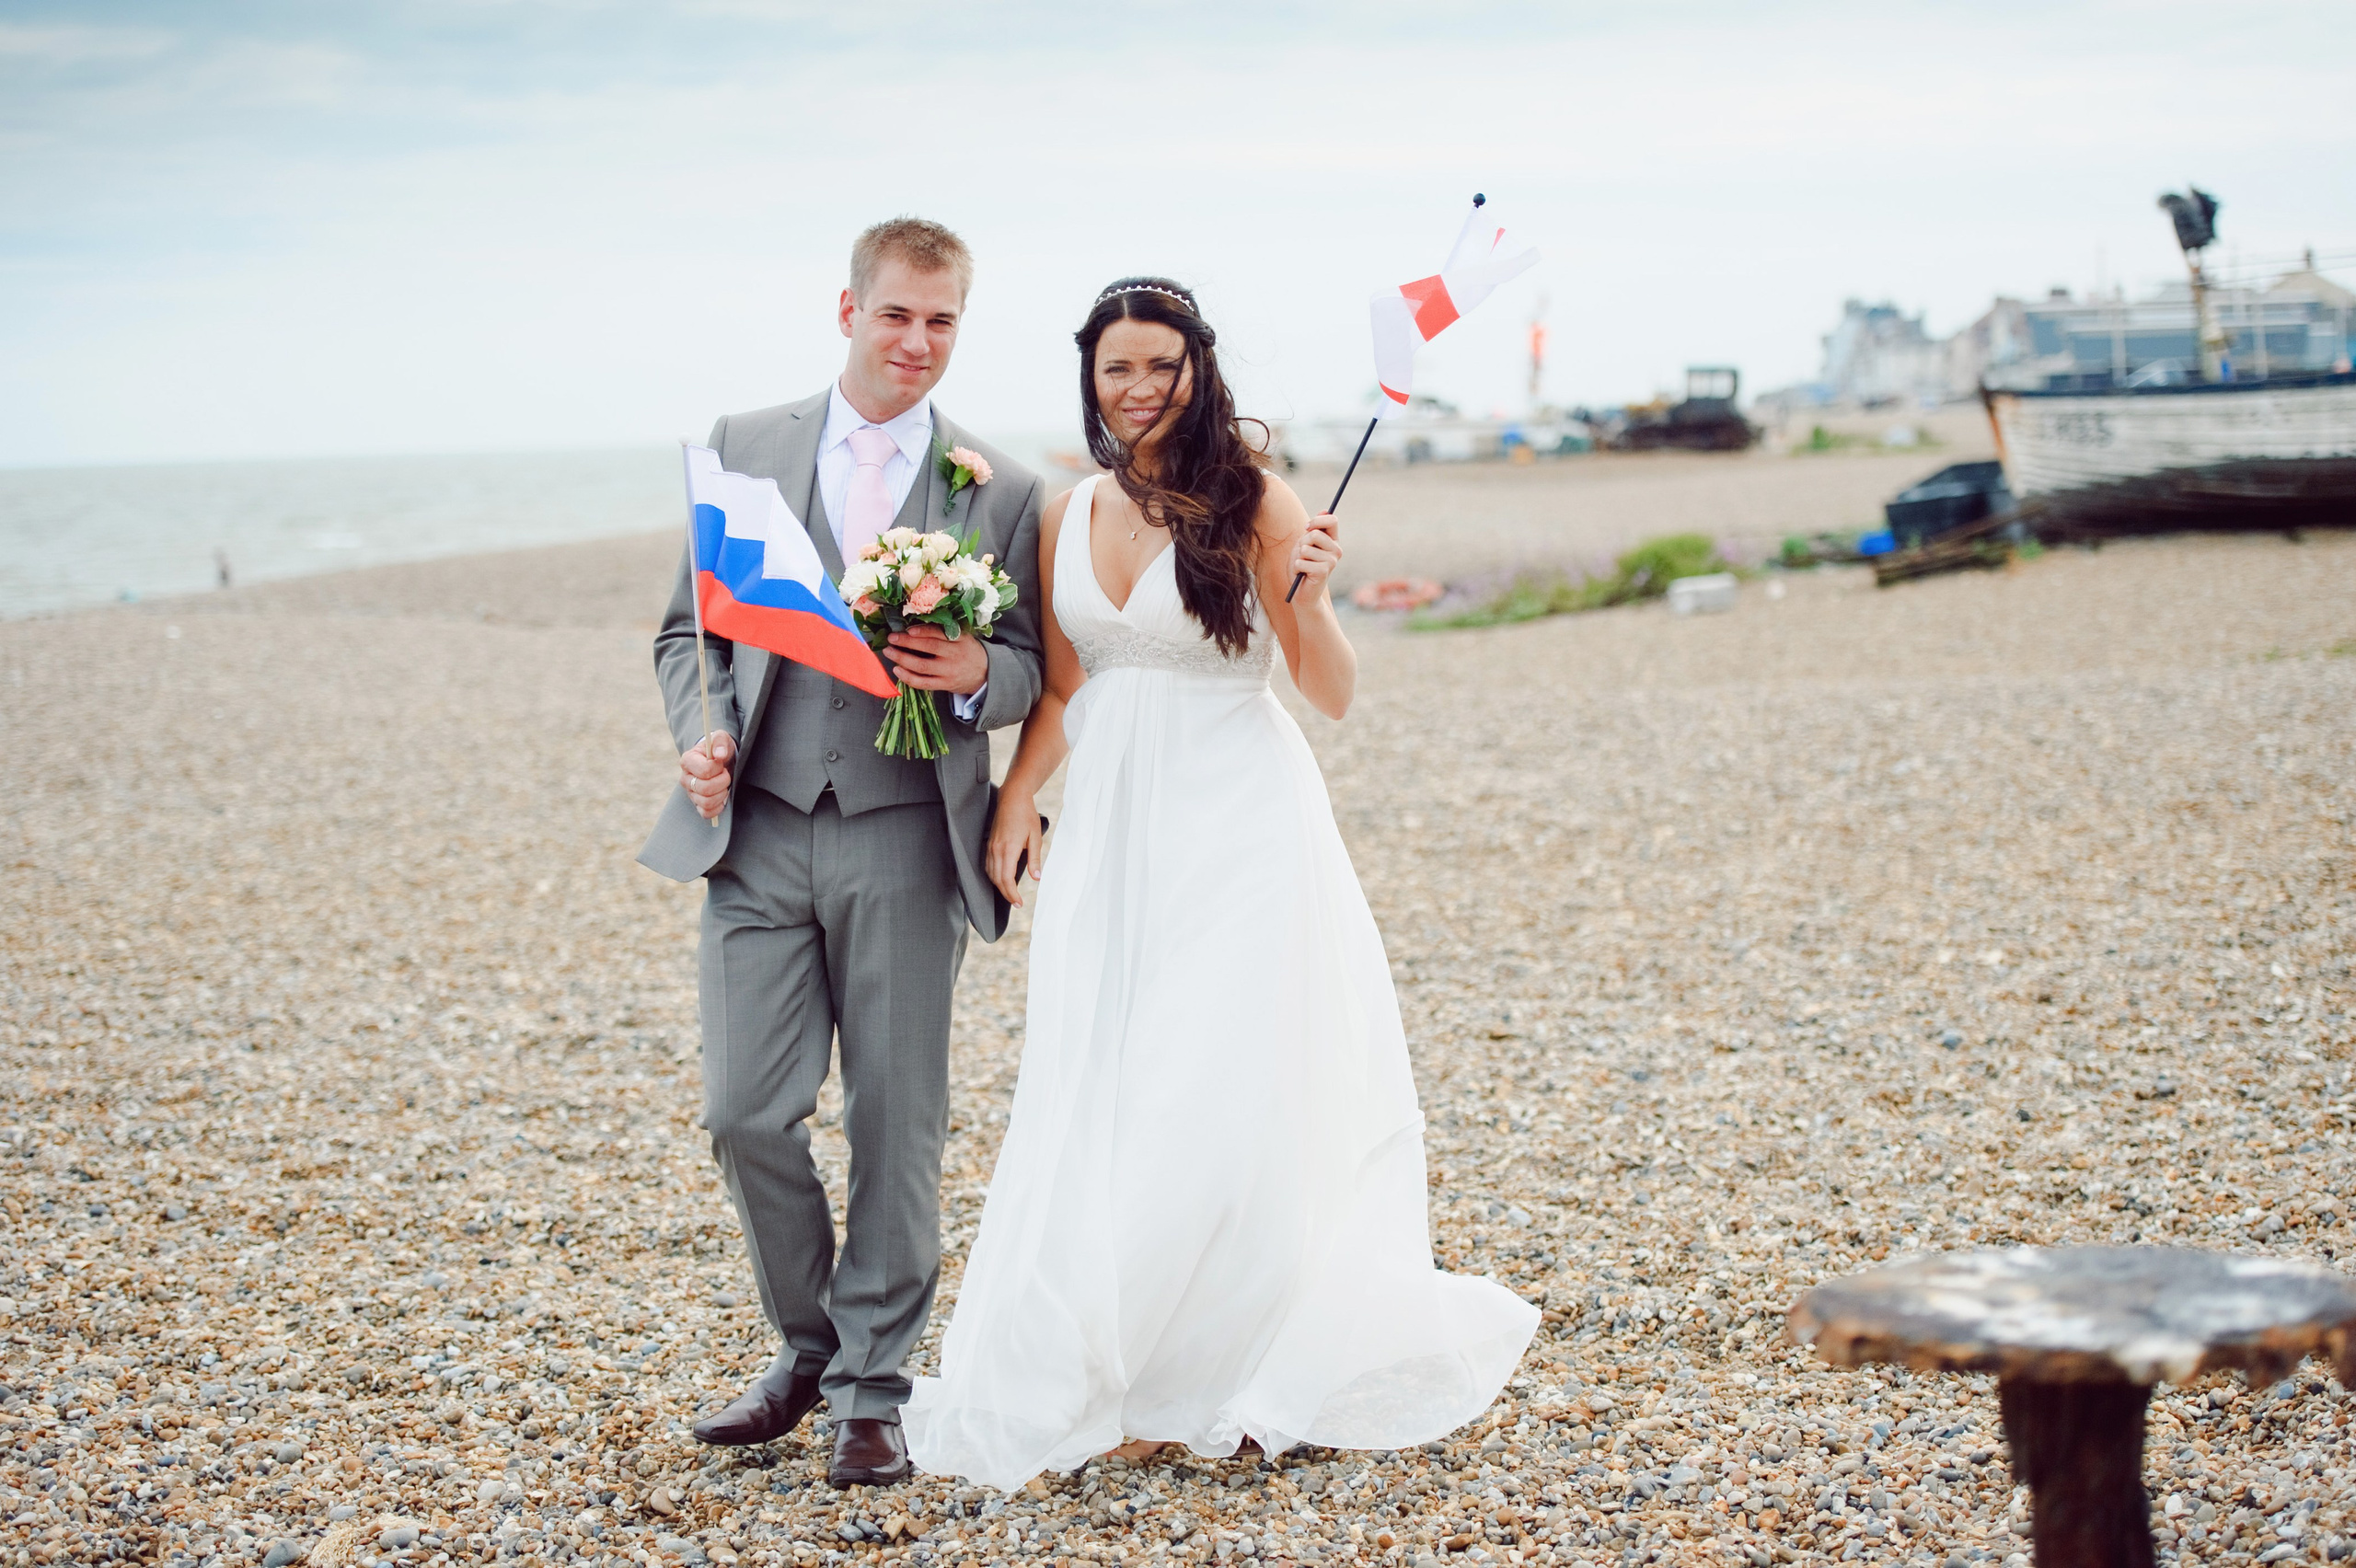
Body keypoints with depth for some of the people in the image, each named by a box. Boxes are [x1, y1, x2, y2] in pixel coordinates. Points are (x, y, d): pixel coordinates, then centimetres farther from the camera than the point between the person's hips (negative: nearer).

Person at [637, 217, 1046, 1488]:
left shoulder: (1000, 490, 5)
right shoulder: (744, 448, 8)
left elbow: (1034, 667, 7)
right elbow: (689, 627, 11)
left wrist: (976, 674, -15)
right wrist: (699, 735, -7)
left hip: (906, 839, -1)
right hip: (760, 830, 1)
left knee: (897, 1128, 3)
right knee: (745, 1113, 0)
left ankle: (873, 1388, 17)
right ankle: (809, 1346, 23)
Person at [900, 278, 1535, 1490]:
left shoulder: (1254, 502, -6)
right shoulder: (1066, 519, 8)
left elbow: (1333, 696, -6)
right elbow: (1062, 693, 14)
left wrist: (1310, 598, -23)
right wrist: (1015, 800, 0)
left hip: (1238, 830, -5)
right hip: (1111, 831, 5)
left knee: (1224, 1106, -4)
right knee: (1097, 1107, 5)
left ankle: (1197, 1384, 12)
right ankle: (1097, 1378, 16)